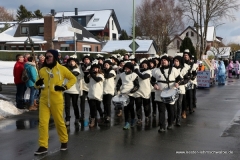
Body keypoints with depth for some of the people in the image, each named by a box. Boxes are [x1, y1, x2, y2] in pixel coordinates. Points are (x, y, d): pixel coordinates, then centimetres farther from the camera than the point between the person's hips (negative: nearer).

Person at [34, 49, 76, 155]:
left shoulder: (62, 69, -2)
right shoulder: (42, 70, 8)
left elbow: (73, 79, 5)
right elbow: (37, 84, 16)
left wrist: (65, 87, -8)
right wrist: (38, 84, -8)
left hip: (56, 100, -3)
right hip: (44, 100, 3)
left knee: (59, 122, 8)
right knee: (43, 122, 0)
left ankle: (64, 142, 28)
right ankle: (43, 146, 8)